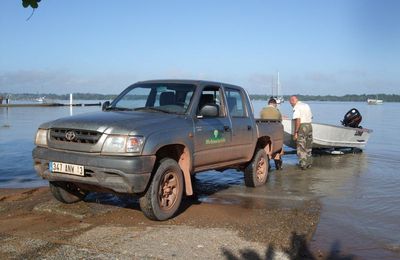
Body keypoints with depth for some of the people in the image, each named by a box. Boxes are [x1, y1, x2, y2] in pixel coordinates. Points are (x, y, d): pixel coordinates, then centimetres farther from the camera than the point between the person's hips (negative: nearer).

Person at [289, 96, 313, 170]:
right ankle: (309, 163, 22)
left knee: (301, 147, 0)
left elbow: (297, 120, -18)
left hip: (302, 127, -8)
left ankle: (303, 164, 1)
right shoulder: (306, 105, 16)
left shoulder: (296, 107, -9)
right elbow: (311, 117, 18)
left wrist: (295, 132, -16)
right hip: (309, 126, 8)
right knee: (308, 147, 16)